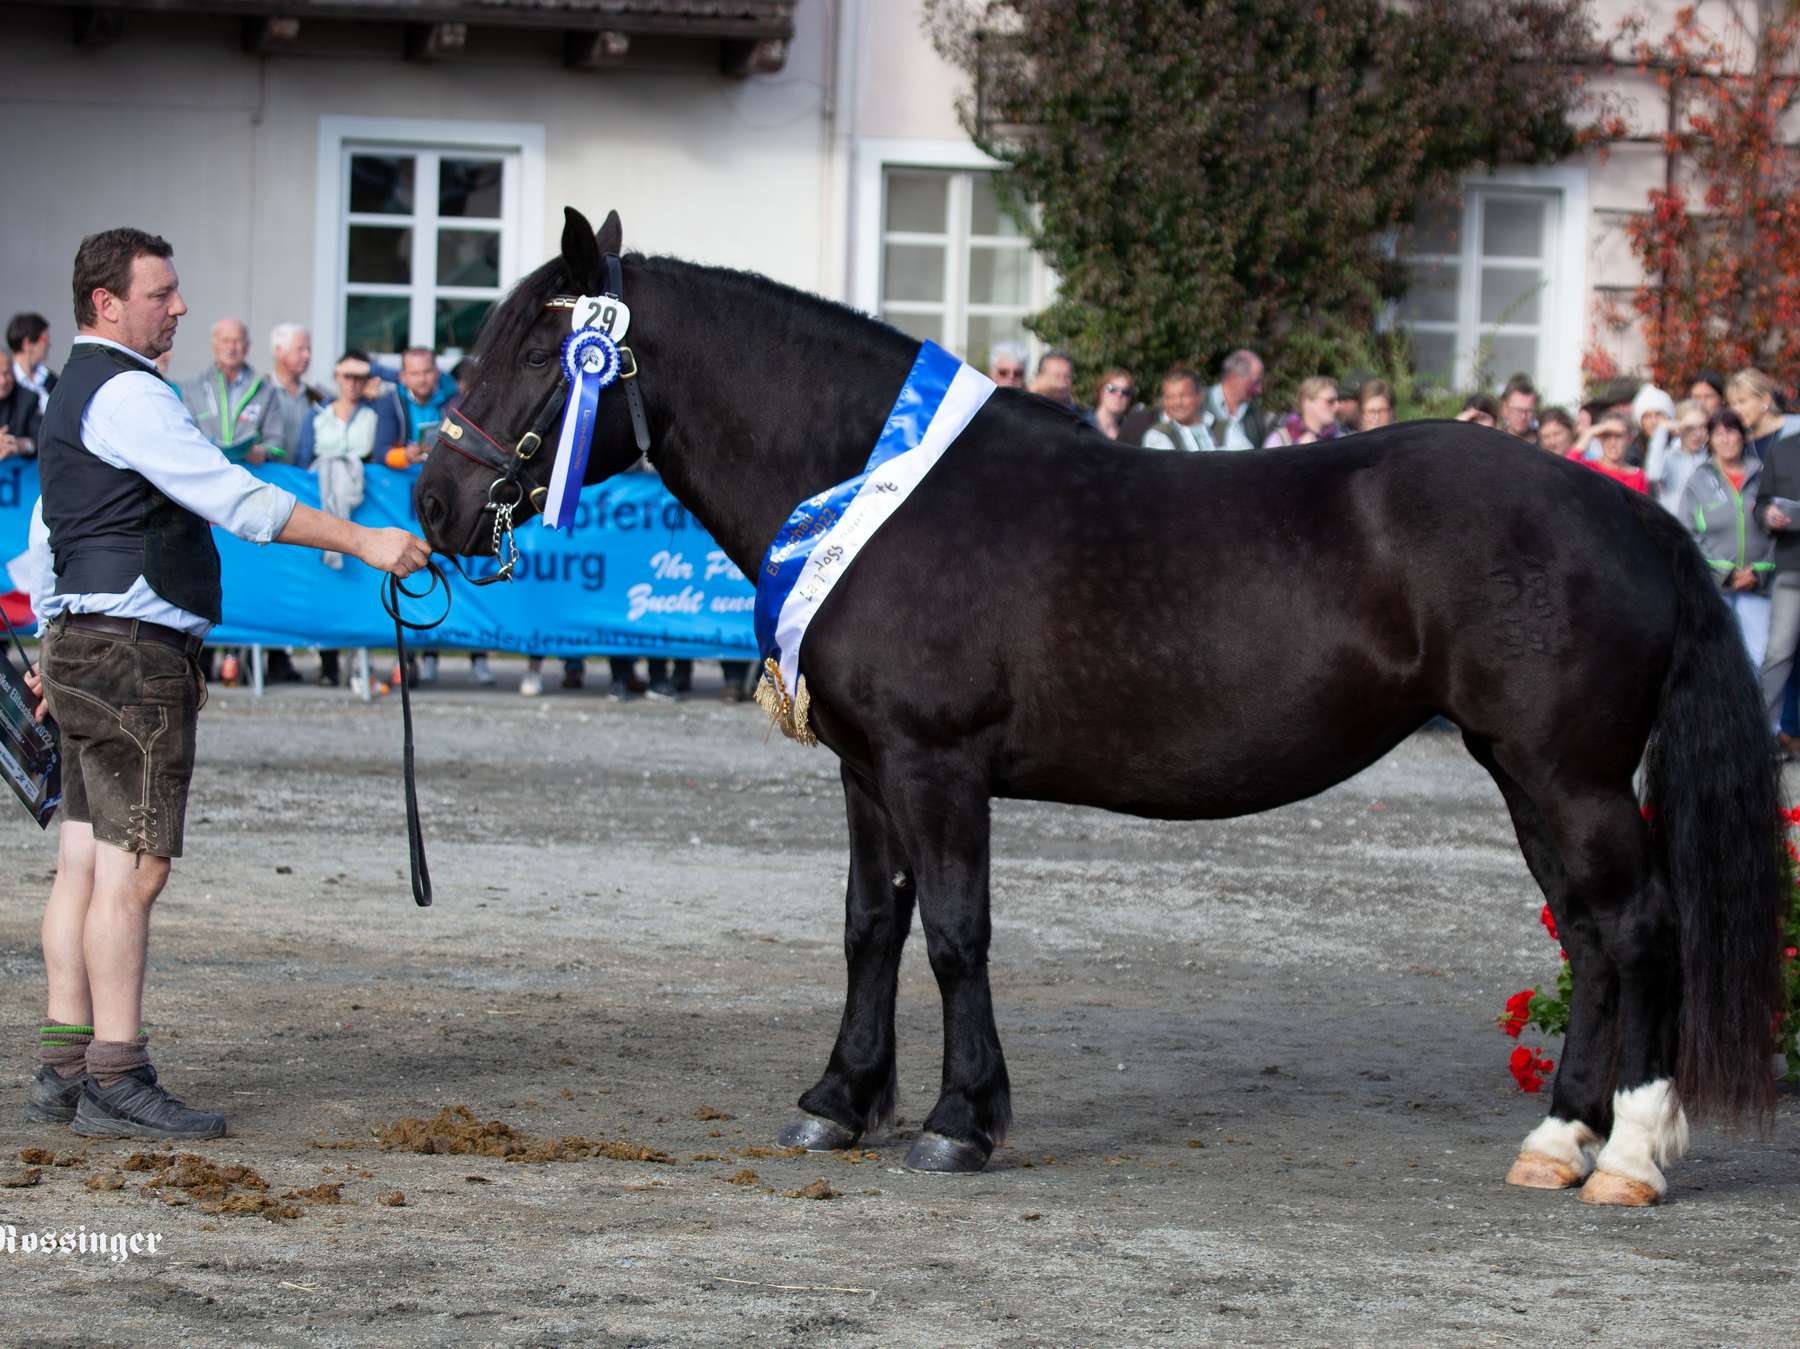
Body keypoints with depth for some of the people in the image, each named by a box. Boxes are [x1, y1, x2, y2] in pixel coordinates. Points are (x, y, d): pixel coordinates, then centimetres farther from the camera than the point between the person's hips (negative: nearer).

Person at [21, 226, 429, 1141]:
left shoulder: (74, 393, 18)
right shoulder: (128, 395, -14)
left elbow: (49, 531, 24)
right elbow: (236, 500, -21)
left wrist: (51, 646, 29)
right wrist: (363, 543, -21)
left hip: (85, 648, 10)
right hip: (134, 653, -10)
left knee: (84, 861, 9)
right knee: (132, 867, -9)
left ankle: (62, 1073, 11)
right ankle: (115, 1084, -9)